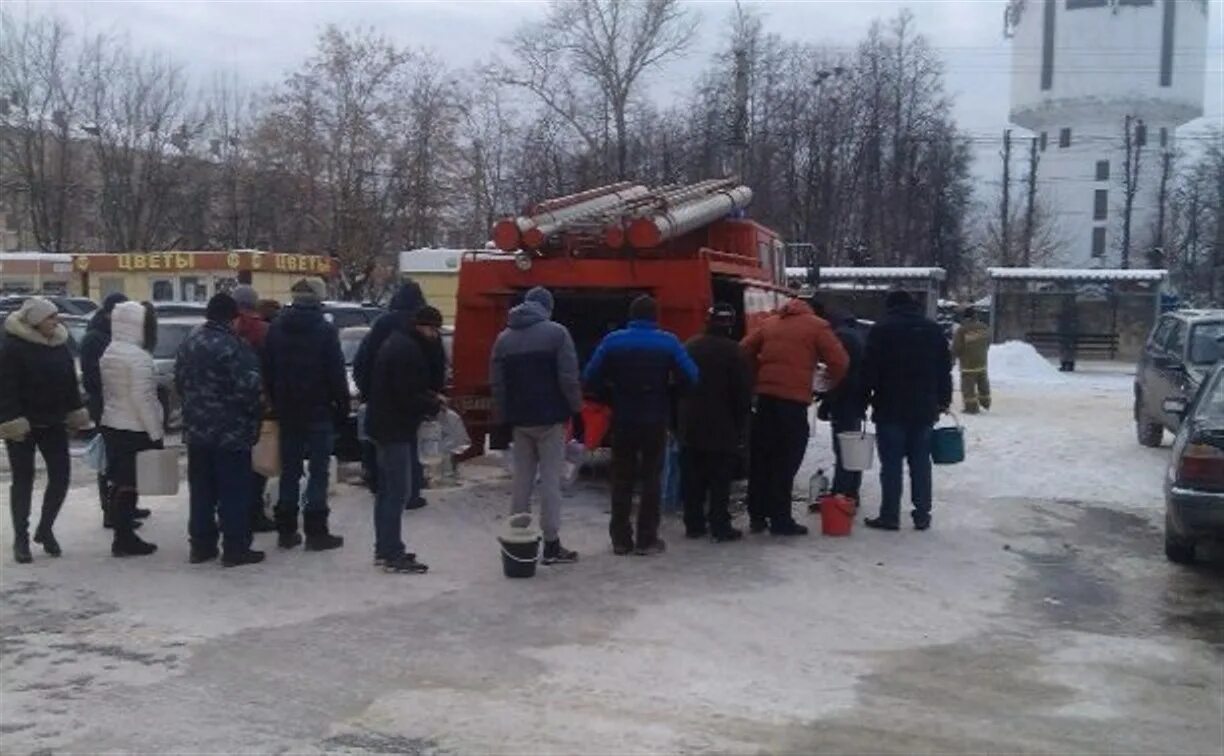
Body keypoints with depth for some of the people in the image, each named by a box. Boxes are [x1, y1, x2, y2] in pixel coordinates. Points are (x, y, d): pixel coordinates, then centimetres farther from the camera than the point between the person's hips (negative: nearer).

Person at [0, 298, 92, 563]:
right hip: (23, 425, -5)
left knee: (60, 476, 2)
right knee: (23, 480, 4)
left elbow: (70, 381, 13)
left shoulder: (59, 344, 6)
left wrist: (75, 411, 10)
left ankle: (45, 529, 21)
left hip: (53, 422, 5)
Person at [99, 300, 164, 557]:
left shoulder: (108, 353, 9)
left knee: (120, 483, 13)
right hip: (134, 429, -9)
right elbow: (142, 399, -20)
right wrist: (156, 432, -15)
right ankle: (125, 540, 2)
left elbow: (106, 391, 14)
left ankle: (122, 536, 20)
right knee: (130, 485, -2)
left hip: (111, 425, 9)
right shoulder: (138, 357, -18)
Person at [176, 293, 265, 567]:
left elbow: (179, 381, 15)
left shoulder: (189, 343, 7)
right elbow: (248, 387, -20)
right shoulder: (235, 346, -18)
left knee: (201, 490, 14)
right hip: (231, 431, -7)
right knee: (234, 492, 0)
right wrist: (255, 412, -2)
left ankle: (201, 545, 20)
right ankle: (236, 548, 3)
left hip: (196, 429, 7)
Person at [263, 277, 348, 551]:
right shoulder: (325, 330, -11)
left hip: (287, 412, 5)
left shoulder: (276, 328, 5)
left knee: (289, 471, 12)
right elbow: (337, 374, -12)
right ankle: (316, 531, -1)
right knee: (318, 471, 0)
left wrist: (277, 403, 13)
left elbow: (267, 372, 8)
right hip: (318, 411, -5)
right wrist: (343, 405, -2)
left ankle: (286, 530, 14)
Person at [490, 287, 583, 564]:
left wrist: (503, 417, 11)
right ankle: (551, 545, 1)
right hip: (549, 418, -5)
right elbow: (569, 378, -13)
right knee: (550, 480, -1)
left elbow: (497, 382, 8)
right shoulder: (556, 332, -7)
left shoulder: (504, 338, 10)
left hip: (519, 419, 5)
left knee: (522, 480, 12)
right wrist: (576, 409, -4)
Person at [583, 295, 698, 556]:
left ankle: (621, 539, 12)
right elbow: (690, 377, -10)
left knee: (622, 479, 10)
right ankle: (647, 539, 8)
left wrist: (611, 396, 8)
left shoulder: (612, 341, -3)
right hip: (655, 419, -1)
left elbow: (590, 378, -7)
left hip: (623, 419, 1)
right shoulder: (668, 342, -5)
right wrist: (667, 391, 8)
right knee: (651, 478, 8)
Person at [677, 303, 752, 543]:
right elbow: (743, 392, -10)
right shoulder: (733, 351, -11)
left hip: (690, 425, 5)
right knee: (720, 479, -2)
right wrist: (741, 426, -2)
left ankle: (693, 524, 13)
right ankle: (720, 527, -1)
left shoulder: (690, 347, 7)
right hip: (721, 427, -5)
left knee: (692, 478, 9)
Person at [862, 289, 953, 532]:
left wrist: (865, 398, 3)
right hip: (925, 408, 4)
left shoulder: (881, 330, -4)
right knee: (921, 462, 8)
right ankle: (922, 515, 10)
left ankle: (890, 516, -1)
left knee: (891, 463, -2)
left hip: (891, 408, -4)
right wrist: (944, 400, 18)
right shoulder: (933, 329, 10)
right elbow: (945, 369, 11)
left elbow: (869, 369, -7)